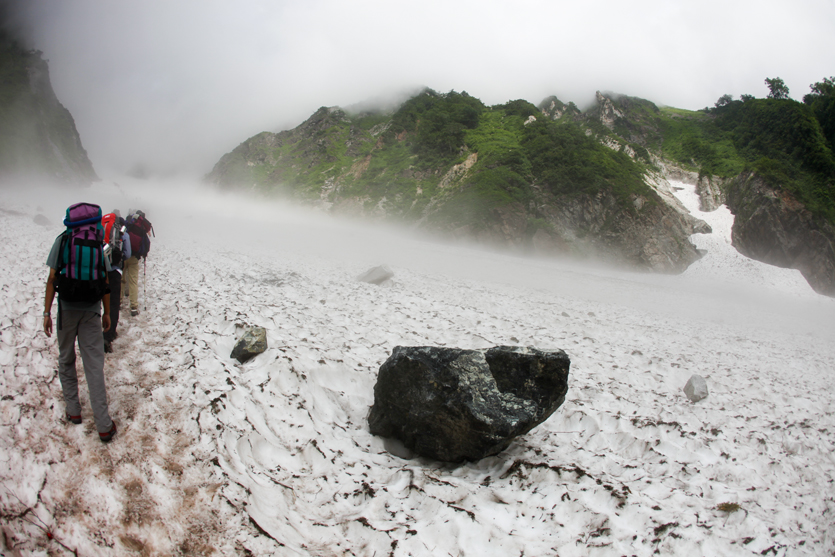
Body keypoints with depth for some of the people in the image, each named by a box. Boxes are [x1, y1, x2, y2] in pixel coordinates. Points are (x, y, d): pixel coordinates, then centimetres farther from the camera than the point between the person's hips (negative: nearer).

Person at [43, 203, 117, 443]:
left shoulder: (62, 240, -1)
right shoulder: (97, 243, 3)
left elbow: (52, 279, -5)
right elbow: (105, 283, 4)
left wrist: (47, 312, -1)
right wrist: (106, 313, 12)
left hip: (66, 309, -1)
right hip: (91, 311, 1)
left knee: (66, 361, 19)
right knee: (94, 365, 0)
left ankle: (73, 411, 25)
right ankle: (104, 426, -3)